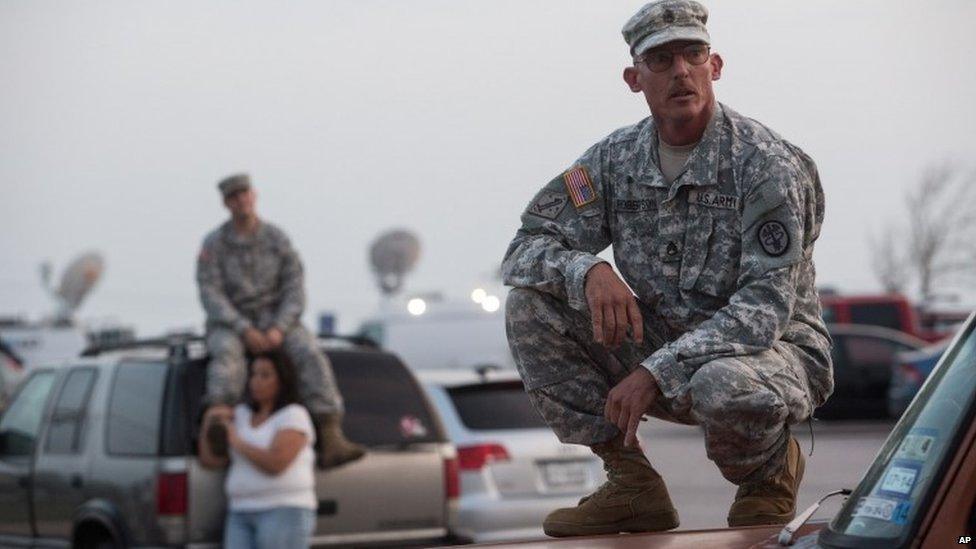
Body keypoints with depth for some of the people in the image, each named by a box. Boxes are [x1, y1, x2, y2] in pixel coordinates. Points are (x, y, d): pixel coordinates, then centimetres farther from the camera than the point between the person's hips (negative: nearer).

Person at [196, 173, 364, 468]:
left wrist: (279, 329, -21)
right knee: (226, 353, -37)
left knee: (310, 354, -27)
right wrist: (245, 330, -24)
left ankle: (331, 442, -35)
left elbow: (295, 289, -4)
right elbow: (210, 294, -11)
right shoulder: (214, 244, -3)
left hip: (275, 320, 2)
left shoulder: (277, 238, 1)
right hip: (230, 324, -2)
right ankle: (219, 429, -58)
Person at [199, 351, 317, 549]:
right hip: (241, 515, 6)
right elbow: (210, 460, 9)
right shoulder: (240, 415, 15)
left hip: (285, 512, -6)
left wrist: (237, 443, -9)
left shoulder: (294, 415, -4)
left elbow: (276, 464, -18)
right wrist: (209, 421, -3)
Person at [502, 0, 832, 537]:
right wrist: (589, 270, -25)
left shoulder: (766, 164, -16)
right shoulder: (616, 159, 0)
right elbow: (526, 247, 0)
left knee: (724, 386, -42)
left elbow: (766, 305, -23)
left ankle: (771, 474, -3)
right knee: (529, 303, -11)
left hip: (772, 351, -5)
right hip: (664, 355, 6)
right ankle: (630, 484, -5)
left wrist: (656, 372, -31)